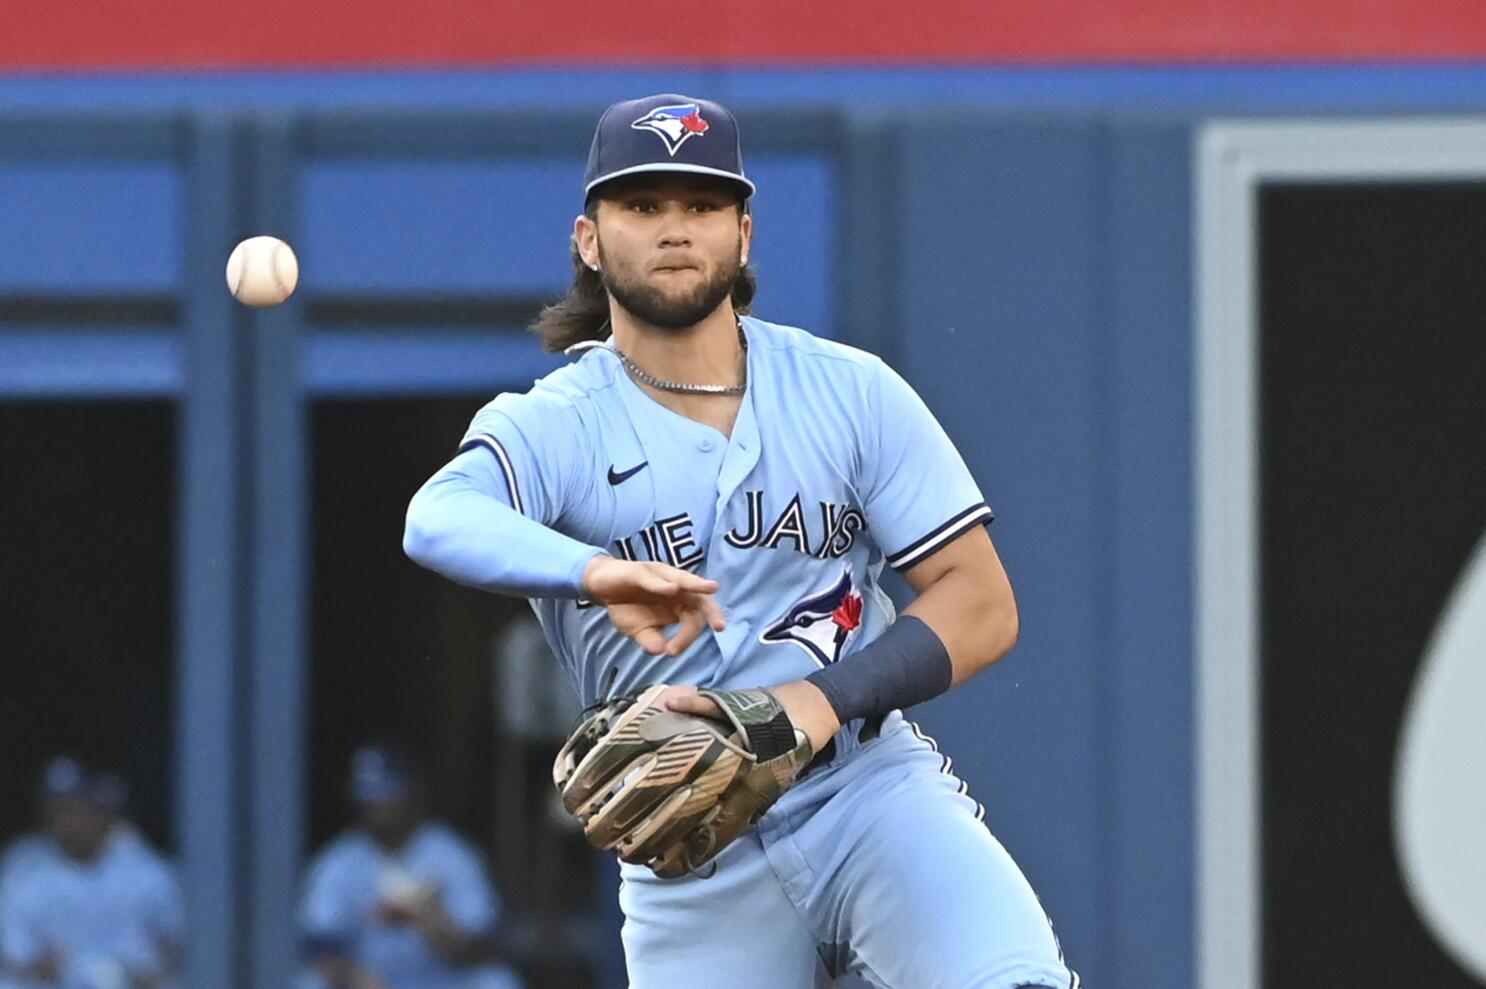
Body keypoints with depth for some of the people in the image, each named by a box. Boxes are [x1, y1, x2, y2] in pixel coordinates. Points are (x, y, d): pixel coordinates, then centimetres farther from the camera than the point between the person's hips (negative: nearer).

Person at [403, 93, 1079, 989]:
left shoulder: (852, 393, 3)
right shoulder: (551, 427, -3)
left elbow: (984, 606, 0)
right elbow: (438, 521, -26)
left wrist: (828, 699, -18)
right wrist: (596, 574, -48)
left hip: (873, 789, 0)